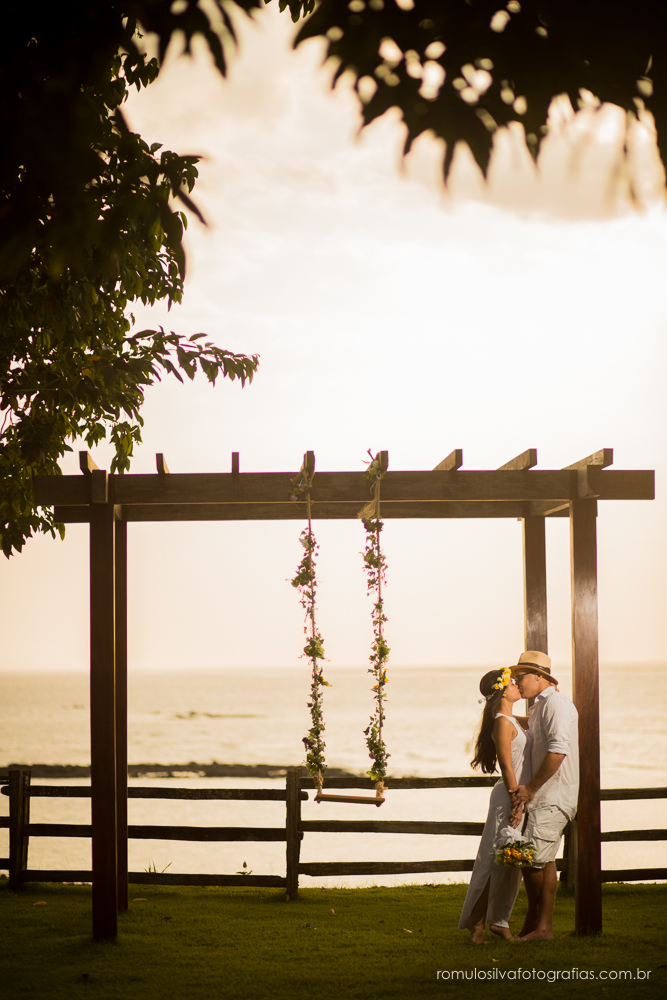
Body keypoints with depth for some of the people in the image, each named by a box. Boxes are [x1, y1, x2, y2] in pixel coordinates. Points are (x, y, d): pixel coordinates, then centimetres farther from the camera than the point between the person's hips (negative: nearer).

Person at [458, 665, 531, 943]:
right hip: (509, 796, -9)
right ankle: (477, 920, 1)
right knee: (500, 862, -7)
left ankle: (499, 920, 16)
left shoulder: (513, 721, 14)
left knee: (513, 863, 10)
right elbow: (506, 766, -18)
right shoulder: (503, 723, -14)